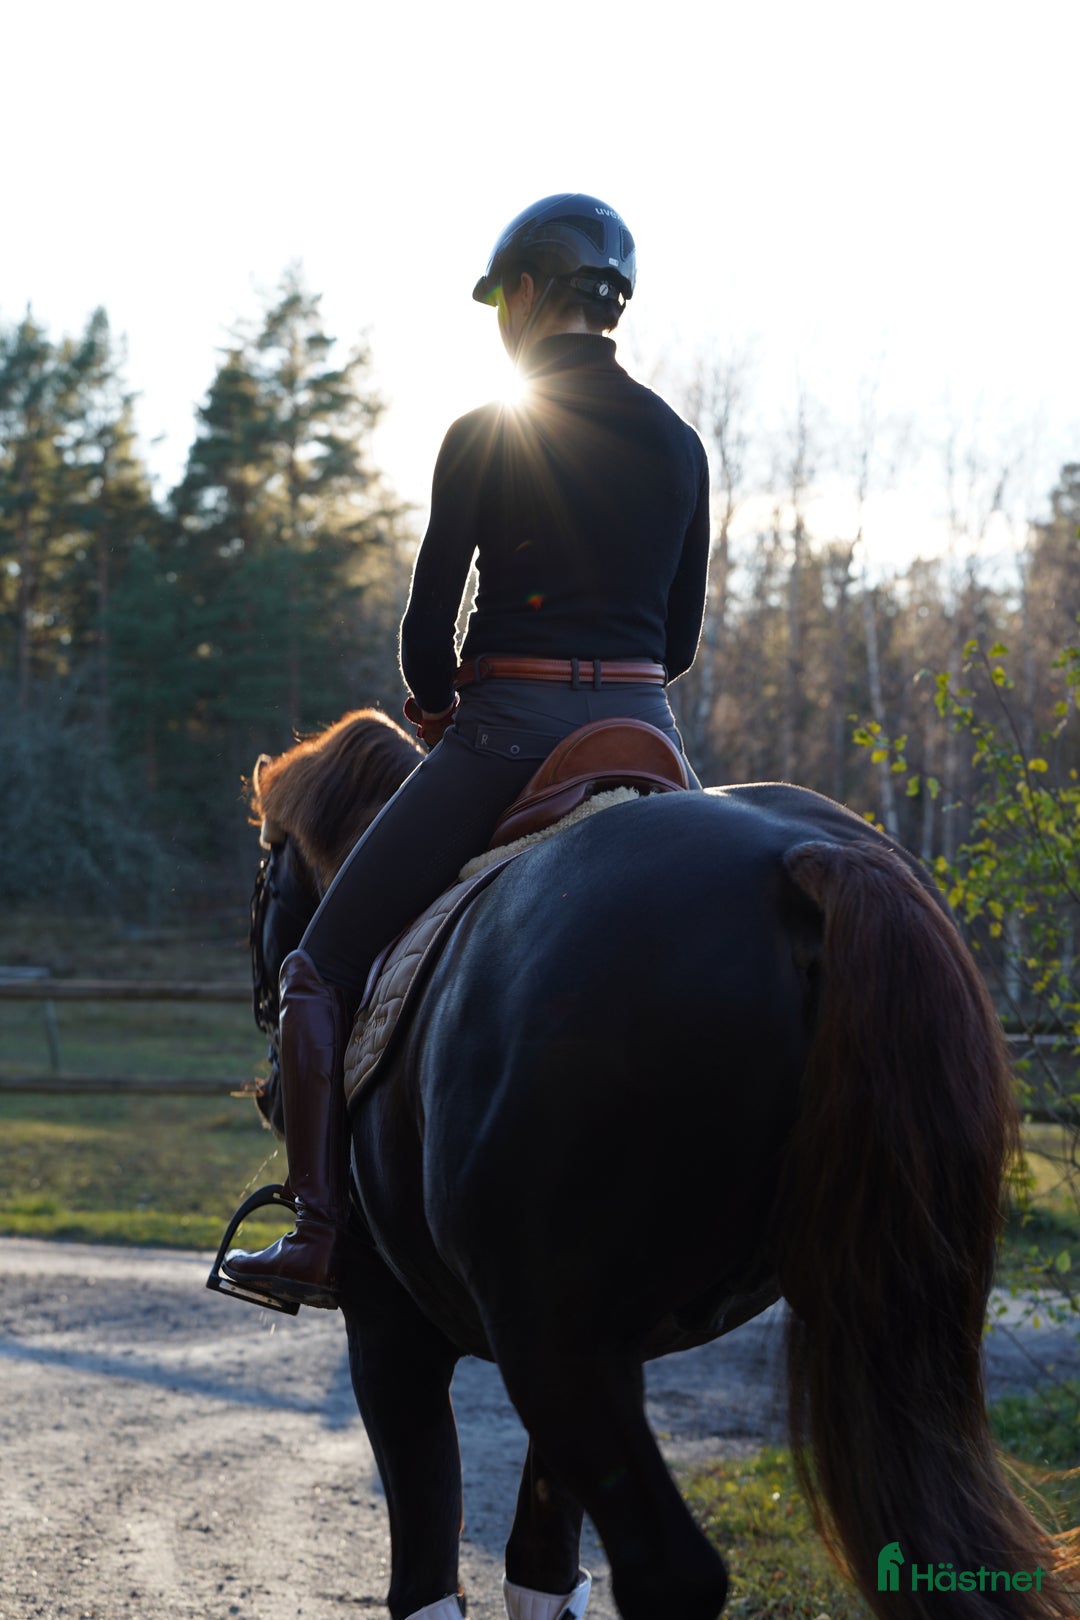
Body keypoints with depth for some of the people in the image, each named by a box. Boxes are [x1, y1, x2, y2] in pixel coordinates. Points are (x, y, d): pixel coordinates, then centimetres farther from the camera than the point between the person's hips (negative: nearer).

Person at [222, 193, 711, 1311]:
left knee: (323, 969, 7)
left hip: (508, 731, -5)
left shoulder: (484, 437, -6)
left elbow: (428, 625, -6)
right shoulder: (680, 445, 9)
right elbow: (680, 638, 13)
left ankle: (320, 1239, 0)